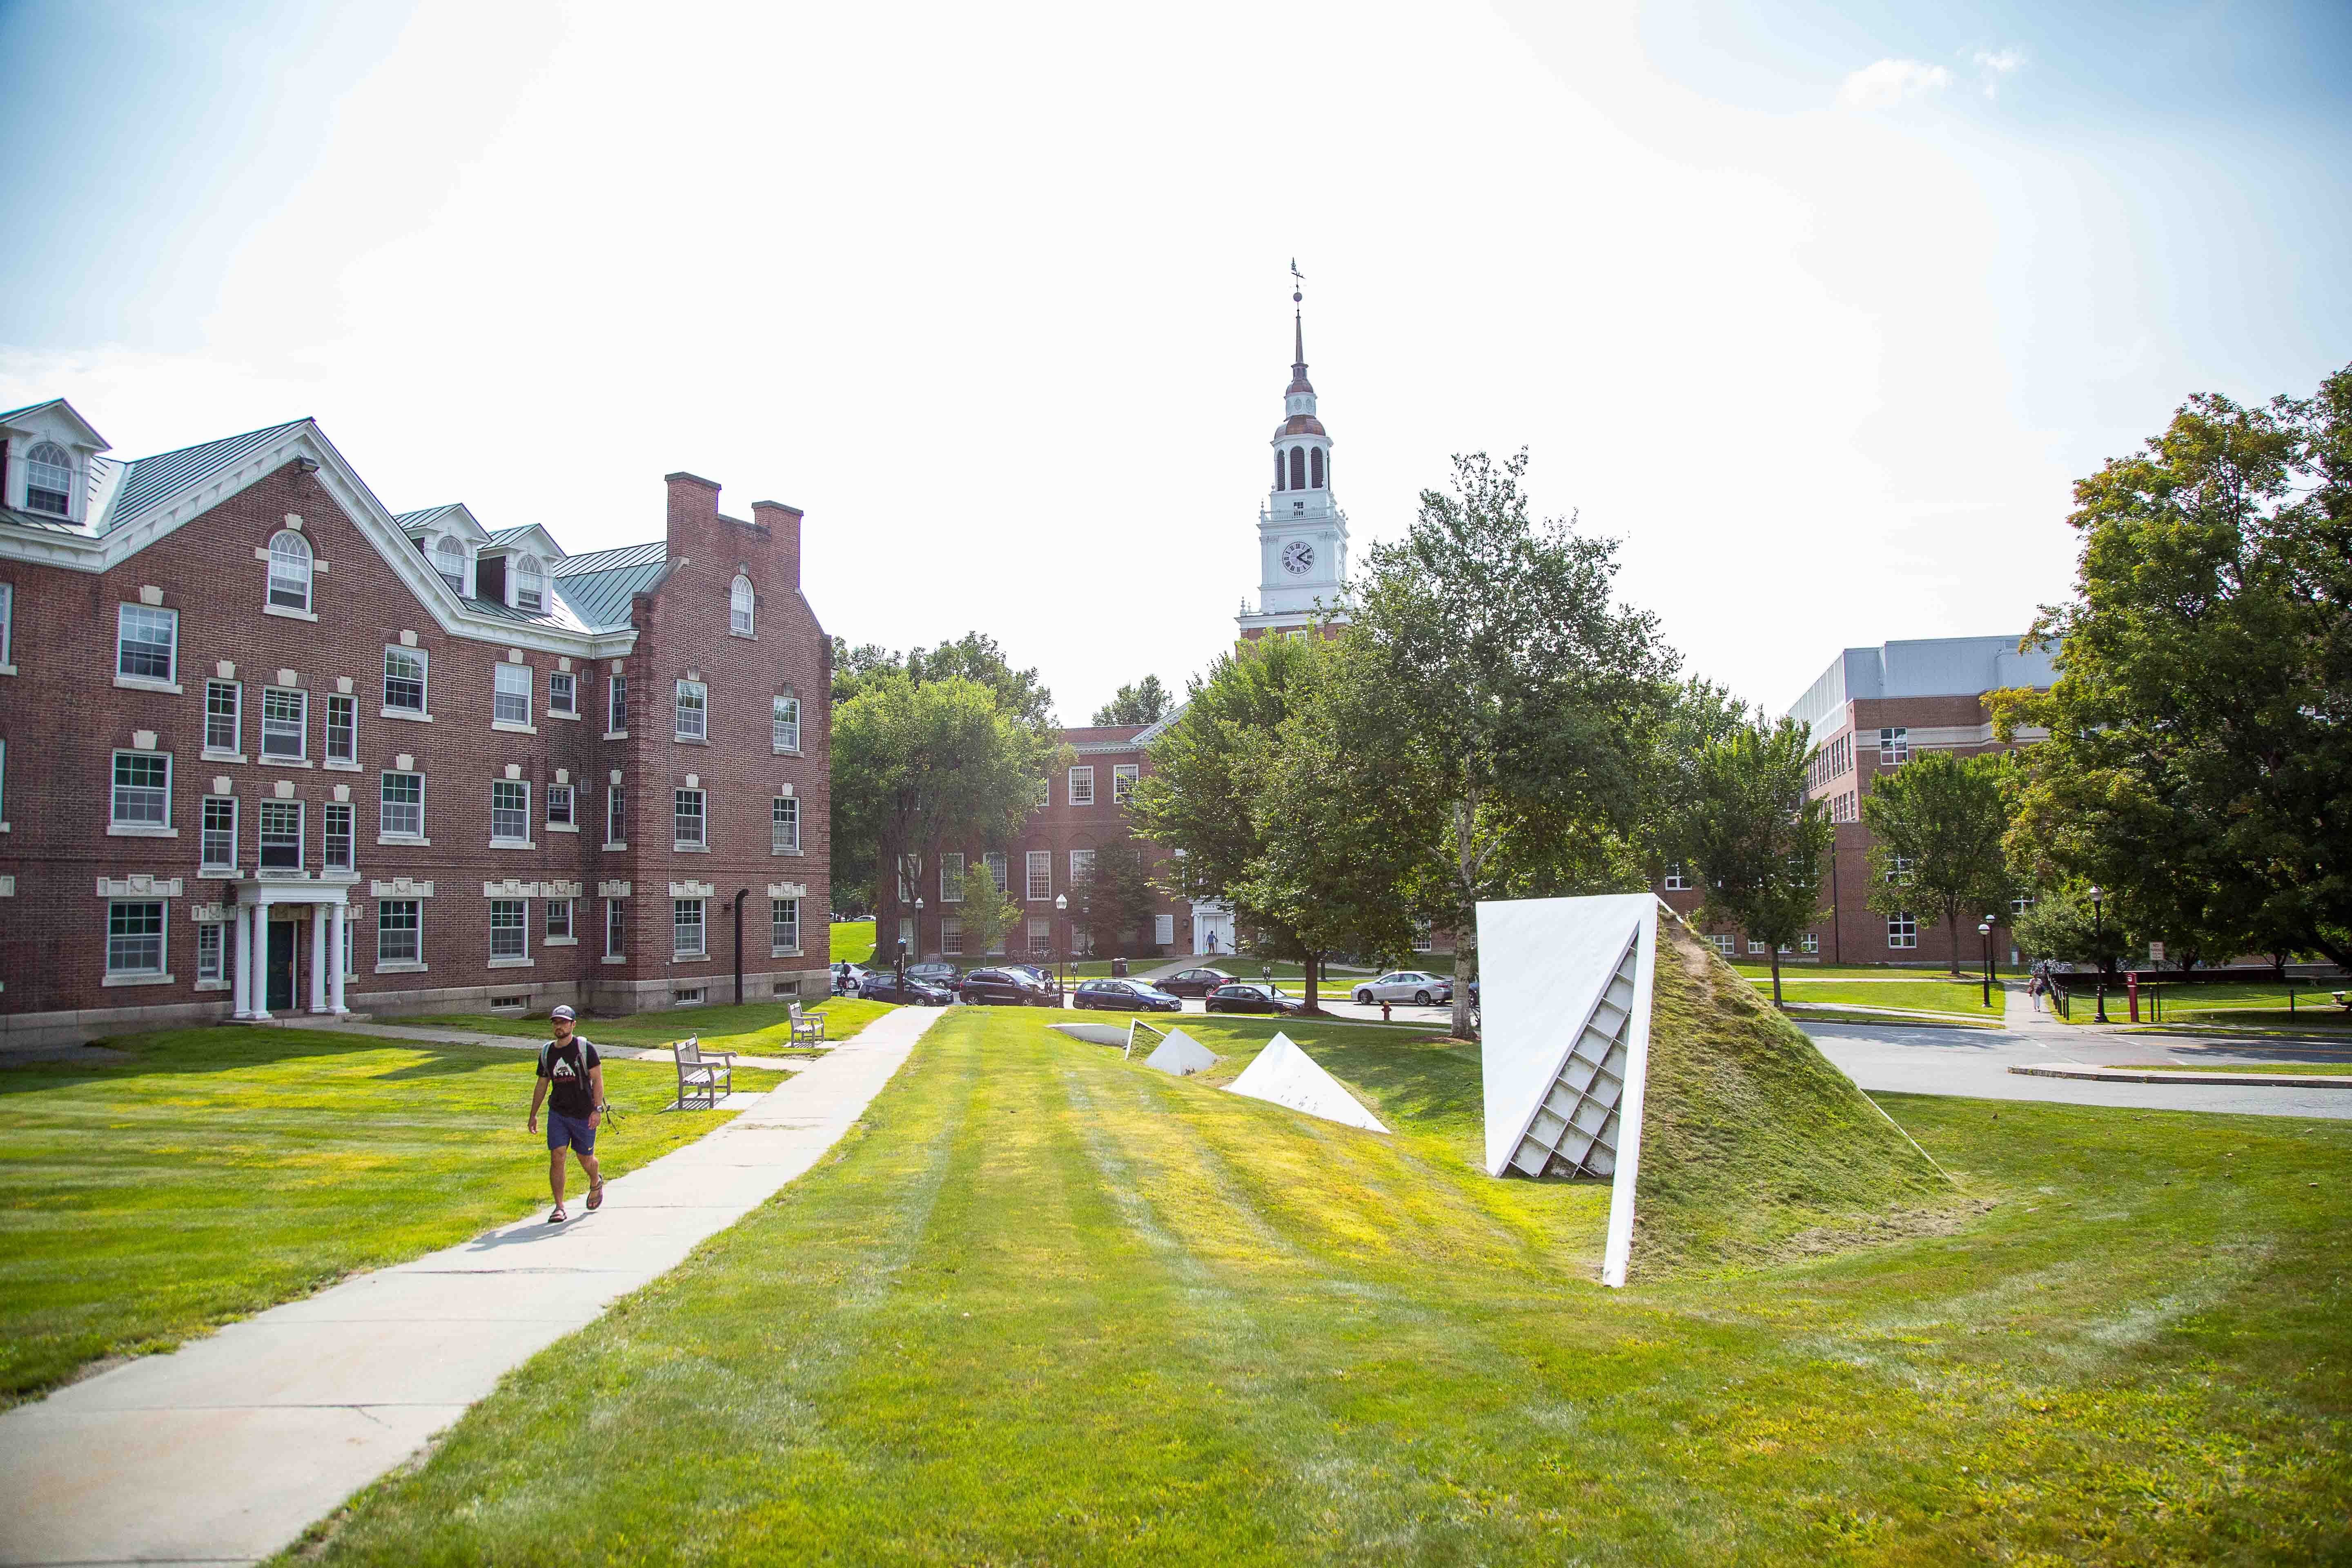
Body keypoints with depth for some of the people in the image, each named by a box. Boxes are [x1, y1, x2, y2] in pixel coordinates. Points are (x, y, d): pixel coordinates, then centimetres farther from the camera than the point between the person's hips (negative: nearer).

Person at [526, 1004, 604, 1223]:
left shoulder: (585, 1049, -6)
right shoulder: (547, 1052, 7)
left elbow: (597, 1080, -8)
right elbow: (542, 1085, 17)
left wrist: (597, 1109, -17)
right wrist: (533, 1115, 17)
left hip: (583, 1114, -3)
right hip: (557, 1113, 3)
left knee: (585, 1159, 8)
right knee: (556, 1157, -9)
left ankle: (596, 1183, 40)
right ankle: (559, 1207, -3)